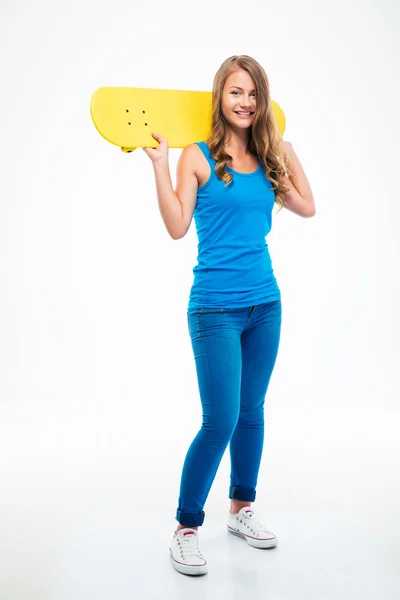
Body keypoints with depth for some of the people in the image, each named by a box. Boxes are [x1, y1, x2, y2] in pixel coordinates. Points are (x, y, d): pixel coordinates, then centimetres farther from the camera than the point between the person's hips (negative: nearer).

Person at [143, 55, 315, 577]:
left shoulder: (265, 158, 10)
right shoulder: (197, 156, -5)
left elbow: (307, 207, 10)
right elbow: (177, 226, -10)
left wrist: (286, 149, 13)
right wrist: (159, 163, -14)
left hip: (265, 304, 6)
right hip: (217, 308, -5)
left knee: (252, 412, 15)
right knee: (220, 422, -7)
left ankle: (242, 509, 33)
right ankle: (186, 528, 12)